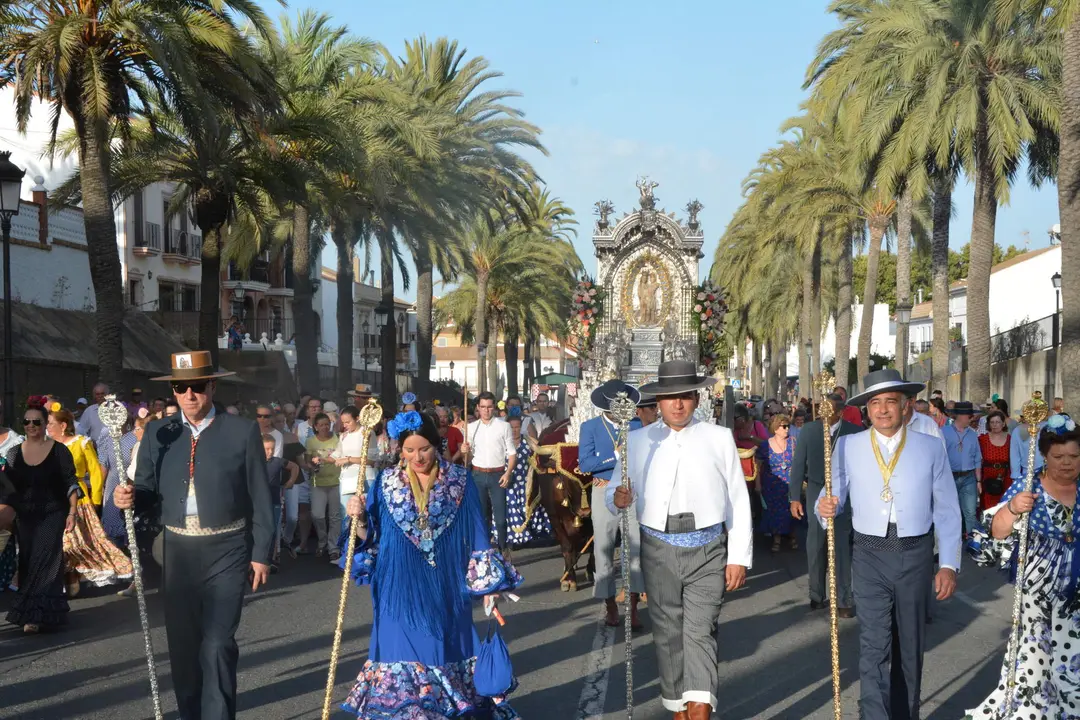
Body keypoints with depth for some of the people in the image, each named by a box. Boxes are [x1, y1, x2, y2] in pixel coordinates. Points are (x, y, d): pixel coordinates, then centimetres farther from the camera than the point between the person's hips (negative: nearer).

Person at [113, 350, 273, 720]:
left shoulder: (243, 431, -5)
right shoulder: (157, 433, 4)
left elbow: (260, 498, -3)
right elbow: (149, 490, 6)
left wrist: (261, 553, -5)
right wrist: (128, 496, -17)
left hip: (226, 552, -4)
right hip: (178, 551, 4)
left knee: (217, 644, -9)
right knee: (182, 645, 14)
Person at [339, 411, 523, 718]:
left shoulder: (460, 482, -1)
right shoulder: (386, 483, 1)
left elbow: (476, 534, 1)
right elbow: (369, 539, 2)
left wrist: (488, 583, -1)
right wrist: (359, 519, -18)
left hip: (445, 590, 0)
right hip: (401, 590, 0)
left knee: (445, 651, 7)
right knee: (404, 654, 1)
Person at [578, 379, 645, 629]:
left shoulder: (636, 425, 6)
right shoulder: (590, 427, 0)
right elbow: (585, 463, -11)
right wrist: (618, 457, -13)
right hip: (604, 492, -1)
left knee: (637, 548, -2)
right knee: (604, 549, 5)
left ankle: (633, 606, 5)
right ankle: (610, 604, 17)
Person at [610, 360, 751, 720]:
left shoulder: (719, 438, 5)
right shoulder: (637, 441, 8)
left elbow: (739, 501, 4)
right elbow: (615, 492, 10)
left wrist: (739, 557, -1)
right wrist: (618, 498, -15)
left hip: (707, 552, -2)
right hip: (659, 551, 2)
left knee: (700, 632, -11)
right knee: (668, 634, 10)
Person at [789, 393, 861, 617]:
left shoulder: (855, 432, -5)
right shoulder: (808, 430, 0)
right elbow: (798, 464, 2)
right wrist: (795, 497, -1)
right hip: (816, 495, 2)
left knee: (842, 547, -3)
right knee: (815, 548, 8)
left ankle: (844, 600, 4)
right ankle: (816, 596, 21)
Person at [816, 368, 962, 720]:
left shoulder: (930, 448, 1)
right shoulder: (847, 446, 2)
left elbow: (947, 511, 2)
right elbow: (834, 496, 4)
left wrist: (949, 565, -3)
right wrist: (825, 508, -20)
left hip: (915, 555, 1)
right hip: (870, 557, -1)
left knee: (910, 646, 14)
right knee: (873, 648, -7)